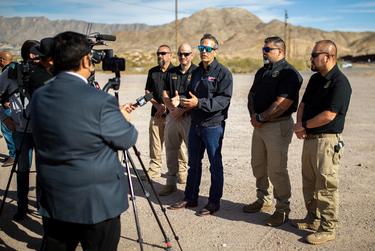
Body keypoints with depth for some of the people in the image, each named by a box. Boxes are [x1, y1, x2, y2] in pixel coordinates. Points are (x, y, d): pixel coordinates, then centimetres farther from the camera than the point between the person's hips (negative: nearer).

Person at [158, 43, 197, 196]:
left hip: (189, 116, -5)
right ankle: (171, 182, 20)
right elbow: (165, 94, 13)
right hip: (172, 116, 5)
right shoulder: (172, 72, 14)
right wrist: (172, 108, -4)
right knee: (171, 150, 10)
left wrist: (182, 109, -15)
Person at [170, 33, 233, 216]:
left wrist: (199, 103, -25)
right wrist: (183, 100, 0)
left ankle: (214, 202, 15)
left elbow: (224, 100, -18)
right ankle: (190, 198, 27)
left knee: (215, 165, 4)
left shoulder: (223, 72, -9)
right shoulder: (197, 72, 15)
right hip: (195, 124, 7)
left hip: (213, 125, -7)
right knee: (193, 163, 15)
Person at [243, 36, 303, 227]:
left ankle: (282, 209, 11)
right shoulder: (262, 72, 16)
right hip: (259, 125, 9)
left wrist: (261, 118, -14)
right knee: (258, 166, 16)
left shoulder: (288, 73, -13)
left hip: (278, 126, -9)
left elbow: (282, 103, -21)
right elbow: (252, 95, 15)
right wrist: (253, 115, -3)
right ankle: (263, 200, 33)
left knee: (277, 170, -3)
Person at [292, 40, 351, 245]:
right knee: (309, 183, 18)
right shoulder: (315, 79, 12)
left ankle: (328, 228, 11)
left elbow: (329, 115, -23)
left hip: (327, 141, -9)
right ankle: (313, 219, 33)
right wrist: (300, 124, -4)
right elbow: (304, 103, 15)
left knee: (326, 186, -1)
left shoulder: (340, 83, -17)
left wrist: (304, 125, -11)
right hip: (309, 138, 9)